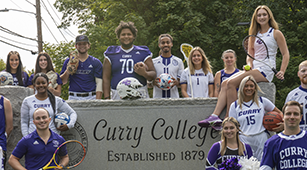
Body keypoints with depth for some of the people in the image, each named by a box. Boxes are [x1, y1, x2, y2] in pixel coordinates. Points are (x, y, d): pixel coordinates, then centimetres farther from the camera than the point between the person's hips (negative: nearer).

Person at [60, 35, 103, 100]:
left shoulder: (96, 62, 8)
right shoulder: (68, 61, 12)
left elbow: (99, 83, 2)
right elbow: (62, 82, 13)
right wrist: (67, 72, -8)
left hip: (91, 97, -1)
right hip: (73, 98, 1)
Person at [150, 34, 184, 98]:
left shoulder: (178, 61, 9)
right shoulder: (153, 62, 9)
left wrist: (177, 83, -13)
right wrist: (153, 82, -14)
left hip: (174, 97, 0)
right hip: (157, 97, 0)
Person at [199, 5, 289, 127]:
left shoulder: (276, 33, 2)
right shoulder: (255, 35, 20)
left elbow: (286, 54, 0)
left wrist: (282, 72, -13)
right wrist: (249, 65, -3)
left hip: (266, 71, -7)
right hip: (254, 69, 7)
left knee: (232, 83, -24)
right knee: (225, 83, -15)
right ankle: (215, 116, -26)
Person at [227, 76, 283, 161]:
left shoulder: (262, 101, 8)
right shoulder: (234, 106, 8)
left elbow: (279, 112, 17)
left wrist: (282, 124, -2)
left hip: (261, 140, 1)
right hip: (244, 141, 0)